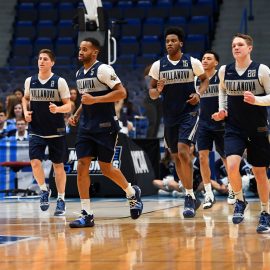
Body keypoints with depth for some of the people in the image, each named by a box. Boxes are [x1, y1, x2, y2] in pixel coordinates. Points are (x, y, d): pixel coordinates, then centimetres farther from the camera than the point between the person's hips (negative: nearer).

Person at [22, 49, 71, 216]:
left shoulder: (59, 82, -7)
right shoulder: (30, 81, 2)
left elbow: (68, 106, -6)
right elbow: (26, 98, 21)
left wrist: (57, 109, -27)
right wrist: (26, 111, 3)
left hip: (56, 131, -2)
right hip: (36, 131, 2)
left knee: (58, 165, 6)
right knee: (35, 162, -14)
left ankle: (61, 200, 20)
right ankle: (44, 191, 10)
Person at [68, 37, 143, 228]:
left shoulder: (103, 70, -12)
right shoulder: (79, 73, 13)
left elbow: (121, 92, -19)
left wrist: (95, 99, -23)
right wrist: (76, 115, 12)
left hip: (105, 126, -7)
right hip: (86, 127, 7)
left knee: (106, 168, 0)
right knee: (82, 166, -5)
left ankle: (132, 193, 29)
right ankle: (87, 215, -4)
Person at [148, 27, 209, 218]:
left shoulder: (192, 62, -5)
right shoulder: (158, 66, 1)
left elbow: (205, 79, 10)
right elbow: (152, 93, 7)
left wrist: (199, 93, -9)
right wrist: (158, 90, -17)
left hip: (189, 112, -4)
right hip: (170, 116, 4)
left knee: (183, 151, -21)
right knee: (176, 157, 10)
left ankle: (190, 197, -14)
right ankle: (191, 197, 24)